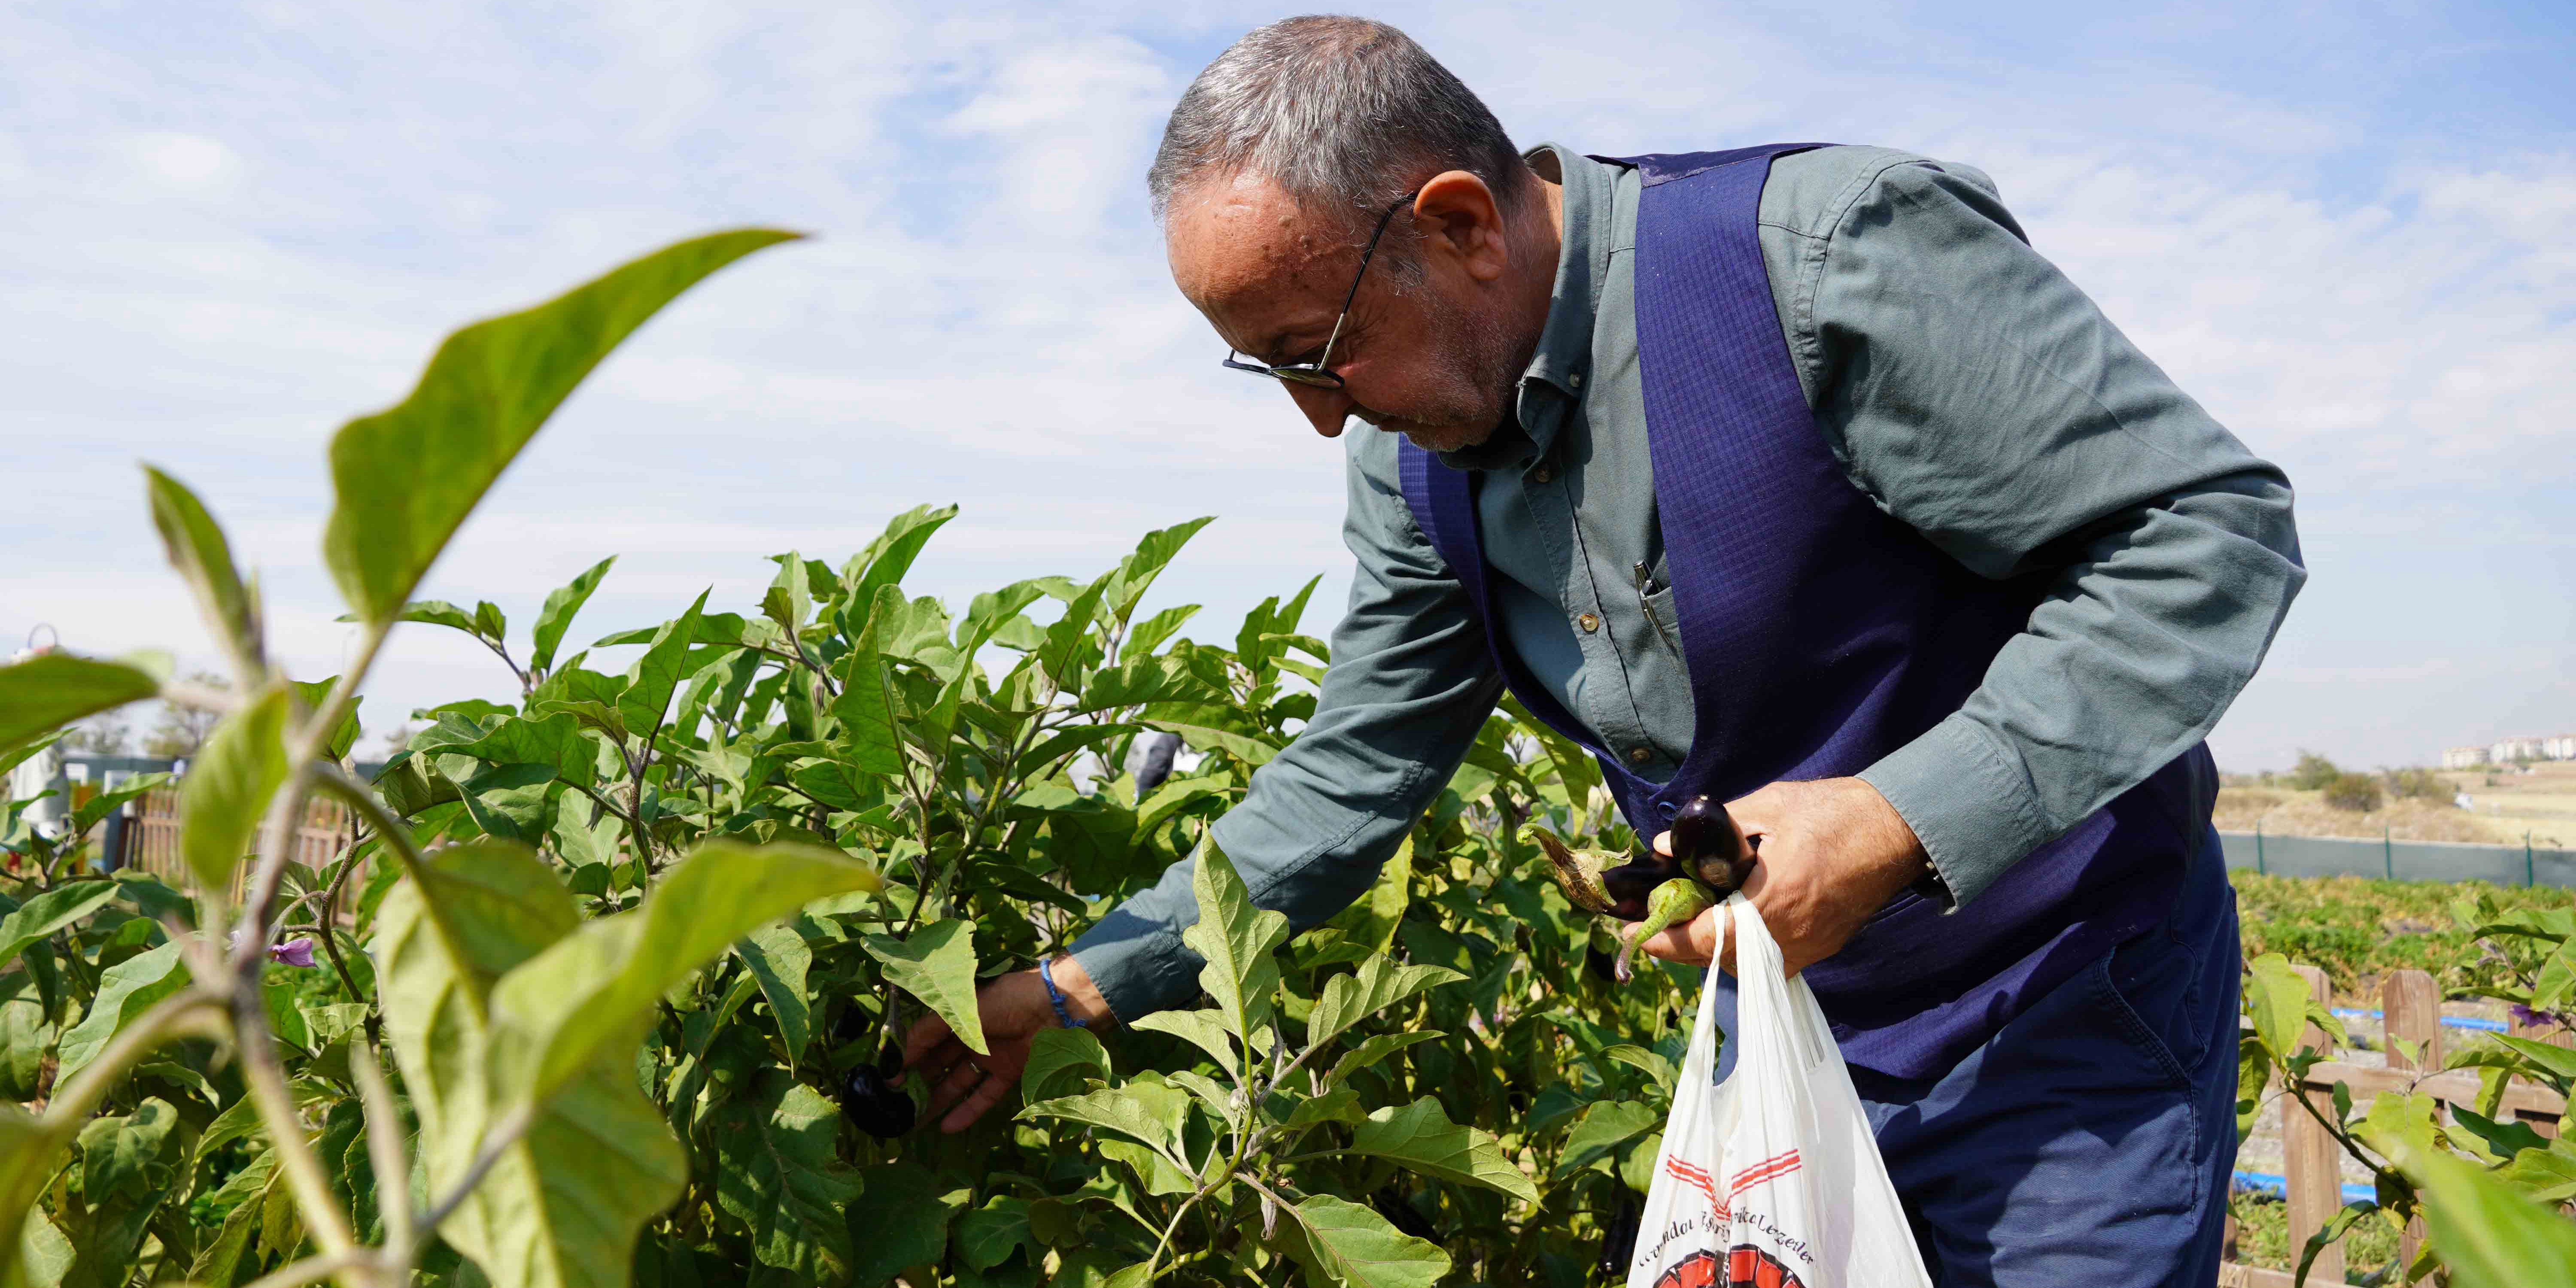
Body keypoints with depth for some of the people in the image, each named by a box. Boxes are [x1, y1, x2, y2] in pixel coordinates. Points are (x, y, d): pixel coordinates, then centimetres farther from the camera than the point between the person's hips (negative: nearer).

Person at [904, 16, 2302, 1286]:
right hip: (1786, 1025, 6)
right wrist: (1084, 986, -3)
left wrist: (1900, 819, -31)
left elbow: (2214, 525, -22)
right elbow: (1348, 777, 2)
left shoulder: (1831, 255, -26)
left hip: (2069, 1017, -5)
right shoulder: (1412, 462, -4)